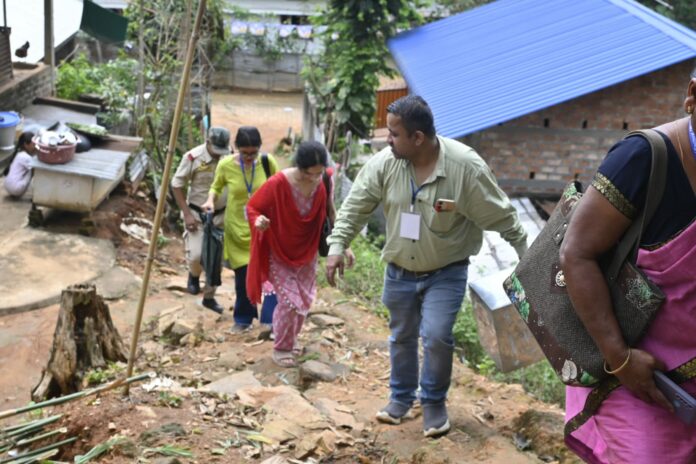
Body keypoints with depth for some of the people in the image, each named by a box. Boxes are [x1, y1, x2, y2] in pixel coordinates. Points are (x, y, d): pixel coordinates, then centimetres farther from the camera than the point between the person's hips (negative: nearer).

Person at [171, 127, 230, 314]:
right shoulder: (192, 158, -17)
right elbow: (177, 186, -9)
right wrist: (187, 214, -14)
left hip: (221, 214, 3)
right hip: (197, 213, -3)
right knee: (197, 254, -14)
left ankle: (209, 297, 23)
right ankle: (194, 276, 22)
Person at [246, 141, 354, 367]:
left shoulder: (323, 183, -15)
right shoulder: (278, 184, -30)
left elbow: (330, 215, 0)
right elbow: (252, 207, -16)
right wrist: (258, 220, -39)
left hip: (307, 252, 5)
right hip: (279, 253, -5)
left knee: (305, 300, 14)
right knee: (289, 301, -8)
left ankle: (291, 340, 40)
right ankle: (281, 349, 14)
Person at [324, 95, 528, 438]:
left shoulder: (465, 166, -23)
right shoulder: (384, 162, -13)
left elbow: (502, 217, -15)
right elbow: (356, 206, -4)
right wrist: (337, 246, -11)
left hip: (446, 272, -3)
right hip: (399, 271, 4)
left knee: (436, 337, -12)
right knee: (401, 337, 16)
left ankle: (434, 402, 14)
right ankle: (401, 397, 39)